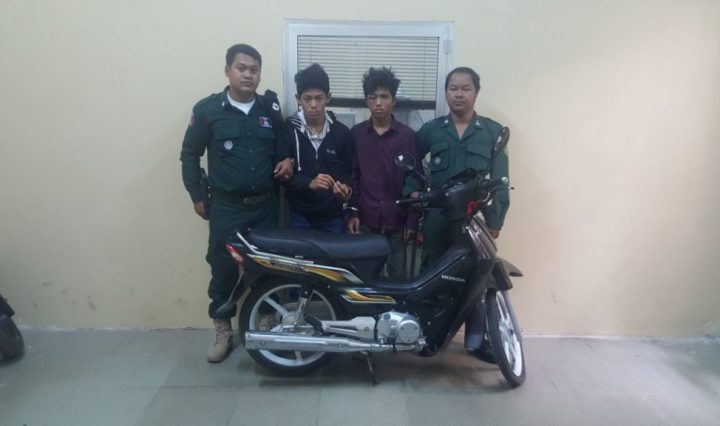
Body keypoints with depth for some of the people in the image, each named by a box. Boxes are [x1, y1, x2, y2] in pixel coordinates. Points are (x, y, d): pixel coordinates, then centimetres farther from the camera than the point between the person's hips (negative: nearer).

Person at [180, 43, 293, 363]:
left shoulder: (271, 109, 4)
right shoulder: (207, 109, -3)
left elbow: (283, 145, 17)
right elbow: (189, 155, 3)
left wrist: (287, 160, -5)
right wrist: (197, 196, 1)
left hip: (266, 205, 2)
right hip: (226, 207, -2)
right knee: (224, 269, 5)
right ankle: (223, 331, 23)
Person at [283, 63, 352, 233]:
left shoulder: (342, 132, 0)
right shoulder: (288, 129, -5)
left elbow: (349, 172, 5)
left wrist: (344, 187, -18)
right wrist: (309, 183, -25)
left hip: (333, 216, 2)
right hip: (300, 216, -1)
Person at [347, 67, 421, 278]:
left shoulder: (408, 136, 0)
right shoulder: (355, 134, 4)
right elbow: (350, 176, 5)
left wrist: (413, 221, -2)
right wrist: (351, 212, -2)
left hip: (397, 221, 0)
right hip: (364, 220, 1)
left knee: (398, 276, 7)